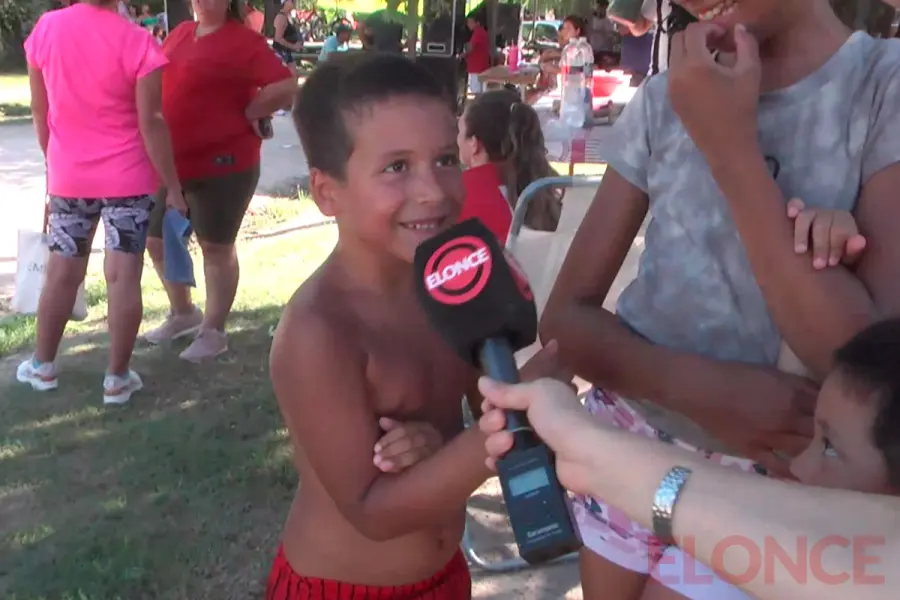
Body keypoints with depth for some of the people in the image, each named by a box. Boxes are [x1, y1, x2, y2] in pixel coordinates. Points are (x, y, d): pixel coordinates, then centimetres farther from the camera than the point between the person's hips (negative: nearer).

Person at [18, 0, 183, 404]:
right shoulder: (137, 42, -14)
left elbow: (40, 111, 6)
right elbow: (151, 123, -14)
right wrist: (173, 187, -7)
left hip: (68, 176, 4)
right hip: (127, 178, -4)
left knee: (62, 272, 16)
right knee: (123, 277, 2)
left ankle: (42, 366, 29)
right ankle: (117, 378, 10)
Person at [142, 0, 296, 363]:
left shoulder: (242, 41, -12)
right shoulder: (180, 34, 11)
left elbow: (286, 87, -22)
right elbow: (163, 83, 23)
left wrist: (245, 114, -12)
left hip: (222, 162, -8)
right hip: (172, 161, 8)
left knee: (216, 246, 3)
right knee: (158, 240, 16)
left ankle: (213, 332, 17)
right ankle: (183, 314, 35)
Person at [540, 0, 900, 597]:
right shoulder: (665, 99, -3)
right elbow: (565, 315, -4)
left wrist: (730, 146, -23)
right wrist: (700, 387, -23)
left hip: (785, 478, -3)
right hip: (626, 449, 3)